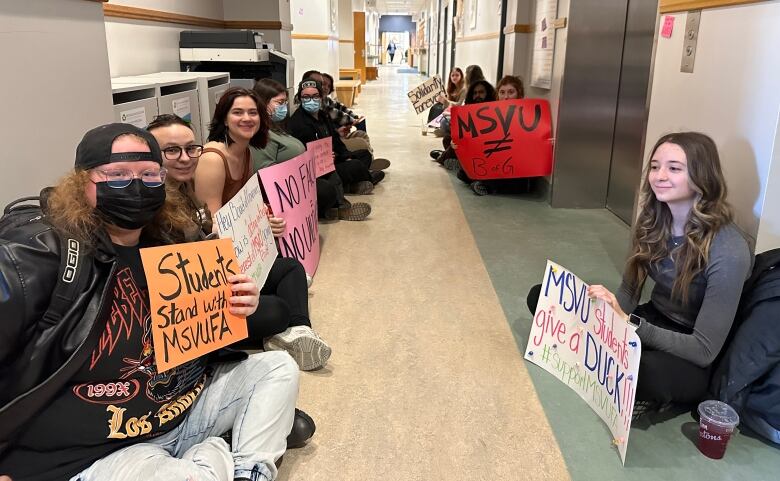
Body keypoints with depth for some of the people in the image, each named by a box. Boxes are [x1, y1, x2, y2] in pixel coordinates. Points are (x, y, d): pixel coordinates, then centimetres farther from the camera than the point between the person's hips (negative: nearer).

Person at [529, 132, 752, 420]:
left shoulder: (729, 252, -25)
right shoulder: (652, 220, -6)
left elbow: (704, 350, -25)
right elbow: (629, 291, 2)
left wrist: (626, 321, -34)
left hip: (695, 364, -5)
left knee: (650, 370, -42)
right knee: (543, 298, -8)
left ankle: (648, 395, -8)